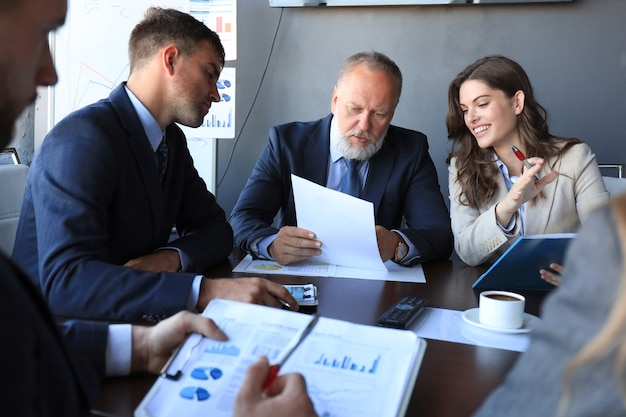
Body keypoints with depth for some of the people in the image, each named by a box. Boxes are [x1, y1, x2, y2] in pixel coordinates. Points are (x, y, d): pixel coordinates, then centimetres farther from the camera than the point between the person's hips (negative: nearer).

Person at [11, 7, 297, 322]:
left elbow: (214, 226, 10)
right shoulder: (81, 139, -20)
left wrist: (171, 257, -13)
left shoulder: (171, 139, 6)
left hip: (122, 327, 7)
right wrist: (206, 291, -38)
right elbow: (64, 281, -30)